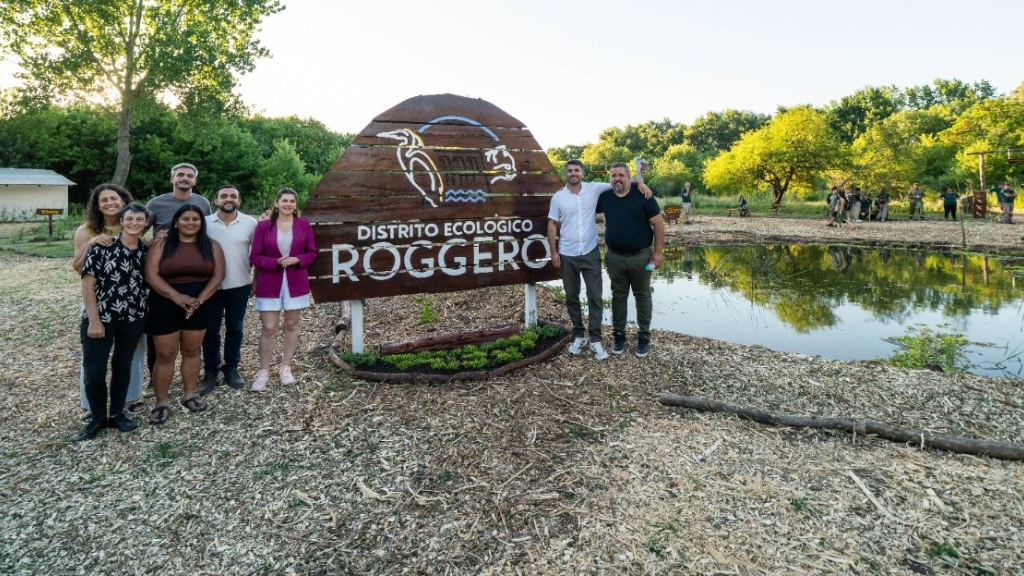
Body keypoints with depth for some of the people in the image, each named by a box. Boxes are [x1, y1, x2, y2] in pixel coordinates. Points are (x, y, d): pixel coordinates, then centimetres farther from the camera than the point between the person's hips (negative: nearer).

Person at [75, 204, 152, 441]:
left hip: (133, 317, 4)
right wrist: (94, 320, -14)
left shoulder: (145, 250, 5)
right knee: (94, 370, -2)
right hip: (100, 317, -4)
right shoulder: (103, 246, -8)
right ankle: (98, 418, 18)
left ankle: (117, 414, 28)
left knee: (123, 365, 14)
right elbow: (87, 284, -10)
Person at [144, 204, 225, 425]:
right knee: (165, 355, 2)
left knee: (191, 351, 11)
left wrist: (200, 299, -16)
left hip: (199, 307, 2)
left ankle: (189, 395, 24)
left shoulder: (211, 246, 4)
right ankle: (161, 403, 12)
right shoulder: (161, 245, 0)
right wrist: (176, 296, -21)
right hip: (165, 307, -1)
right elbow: (151, 275, -9)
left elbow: (218, 275, -4)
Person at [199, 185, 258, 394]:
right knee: (211, 330, 7)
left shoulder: (250, 223, -3)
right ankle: (210, 372, 19)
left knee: (235, 328, 11)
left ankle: (231, 369, 24)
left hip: (240, 285, 0)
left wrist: (256, 280, 4)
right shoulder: (205, 223, 0)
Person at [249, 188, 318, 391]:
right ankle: (263, 371, 11)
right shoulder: (263, 226, -1)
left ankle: (285, 368, 23)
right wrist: (276, 262, -18)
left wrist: (297, 259, -15)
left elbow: (312, 252, 5)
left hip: (296, 283, 2)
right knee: (268, 329, 0)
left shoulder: (304, 225, 2)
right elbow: (255, 256, -2)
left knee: (292, 325, 10)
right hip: (269, 284, -1)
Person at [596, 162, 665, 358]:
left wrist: (658, 251, -10)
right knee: (618, 296, 12)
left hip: (641, 256, -3)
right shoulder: (604, 197, 1)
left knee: (642, 296, 9)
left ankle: (644, 336, 20)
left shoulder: (642, 196, -9)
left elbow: (658, 224, -7)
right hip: (614, 257, 3)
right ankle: (619, 334, 24)